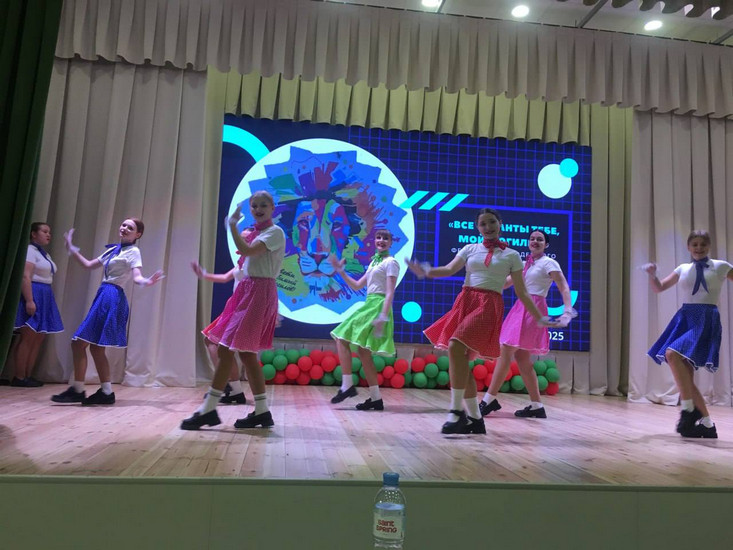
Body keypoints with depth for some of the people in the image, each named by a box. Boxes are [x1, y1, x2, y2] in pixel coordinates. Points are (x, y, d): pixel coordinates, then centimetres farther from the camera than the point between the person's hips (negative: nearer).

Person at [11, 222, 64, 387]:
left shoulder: (45, 254, 21)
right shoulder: (30, 250, -8)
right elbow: (25, 277, -17)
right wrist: (29, 300, -24)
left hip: (44, 297, 9)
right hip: (32, 295, -9)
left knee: (38, 338, 6)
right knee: (27, 338, -7)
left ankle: (28, 376, 10)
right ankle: (19, 378, -2)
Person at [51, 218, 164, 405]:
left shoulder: (133, 252, -6)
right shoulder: (113, 250, 18)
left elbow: (136, 276, -19)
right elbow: (89, 265, 25)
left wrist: (147, 282, -41)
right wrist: (71, 248, 25)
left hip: (112, 298, -9)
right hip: (103, 296, 9)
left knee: (79, 343, -7)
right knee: (96, 346, 10)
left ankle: (77, 391, 1)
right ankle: (106, 392, 14)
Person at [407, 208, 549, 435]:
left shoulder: (511, 255, 11)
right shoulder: (470, 249, 16)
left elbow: (522, 293, 11)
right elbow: (449, 269, 1)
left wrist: (539, 318, 5)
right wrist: (426, 272, -18)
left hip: (489, 306, -4)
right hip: (465, 301, 4)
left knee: (456, 347, -24)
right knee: (460, 358, 1)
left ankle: (457, 411, -16)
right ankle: (475, 419, 14)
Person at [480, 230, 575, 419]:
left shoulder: (548, 263, -1)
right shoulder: (525, 264, 20)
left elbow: (564, 288, -10)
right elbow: (505, 283, 17)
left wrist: (568, 310, -25)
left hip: (533, 309, -8)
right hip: (521, 308, 8)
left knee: (505, 351, -12)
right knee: (521, 358, 7)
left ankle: (490, 399, -9)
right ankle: (536, 406, 15)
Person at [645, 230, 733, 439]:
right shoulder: (682, 269, 15)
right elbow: (659, 288, 18)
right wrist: (652, 274, -1)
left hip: (706, 320, -5)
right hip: (684, 318, 5)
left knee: (672, 354, -29)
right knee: (684, 376, 1)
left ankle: (689, 409, -18)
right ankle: (707, 424, 13)